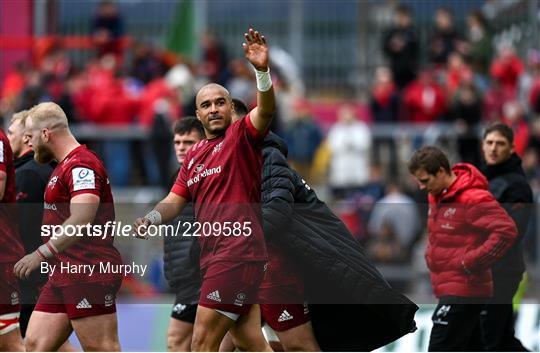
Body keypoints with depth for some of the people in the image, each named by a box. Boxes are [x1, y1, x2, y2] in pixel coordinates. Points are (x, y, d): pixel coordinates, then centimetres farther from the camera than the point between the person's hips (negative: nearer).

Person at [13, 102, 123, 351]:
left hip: (88, 274, -11)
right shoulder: (65, 166, 21)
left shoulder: (81, 164, -13)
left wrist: (42, 254, -28)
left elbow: (82, 219, -26)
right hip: (63, 275, 11)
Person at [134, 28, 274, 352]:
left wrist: (263, 70, -40)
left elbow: (266, 110, -21)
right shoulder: (194, 155, 19)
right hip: (214, 258, 8)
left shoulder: (241, 136, -3)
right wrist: (152, 218, -2)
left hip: (237, 254, -8)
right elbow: (176, 201, 20)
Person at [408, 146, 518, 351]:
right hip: (449, 288, 9)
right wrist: (431, 255, 11)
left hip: (462, 293, -9)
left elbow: (506, 231, -24)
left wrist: (471, 263, -21)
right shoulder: (436, 197, 12)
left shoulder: (473, 199, -17)